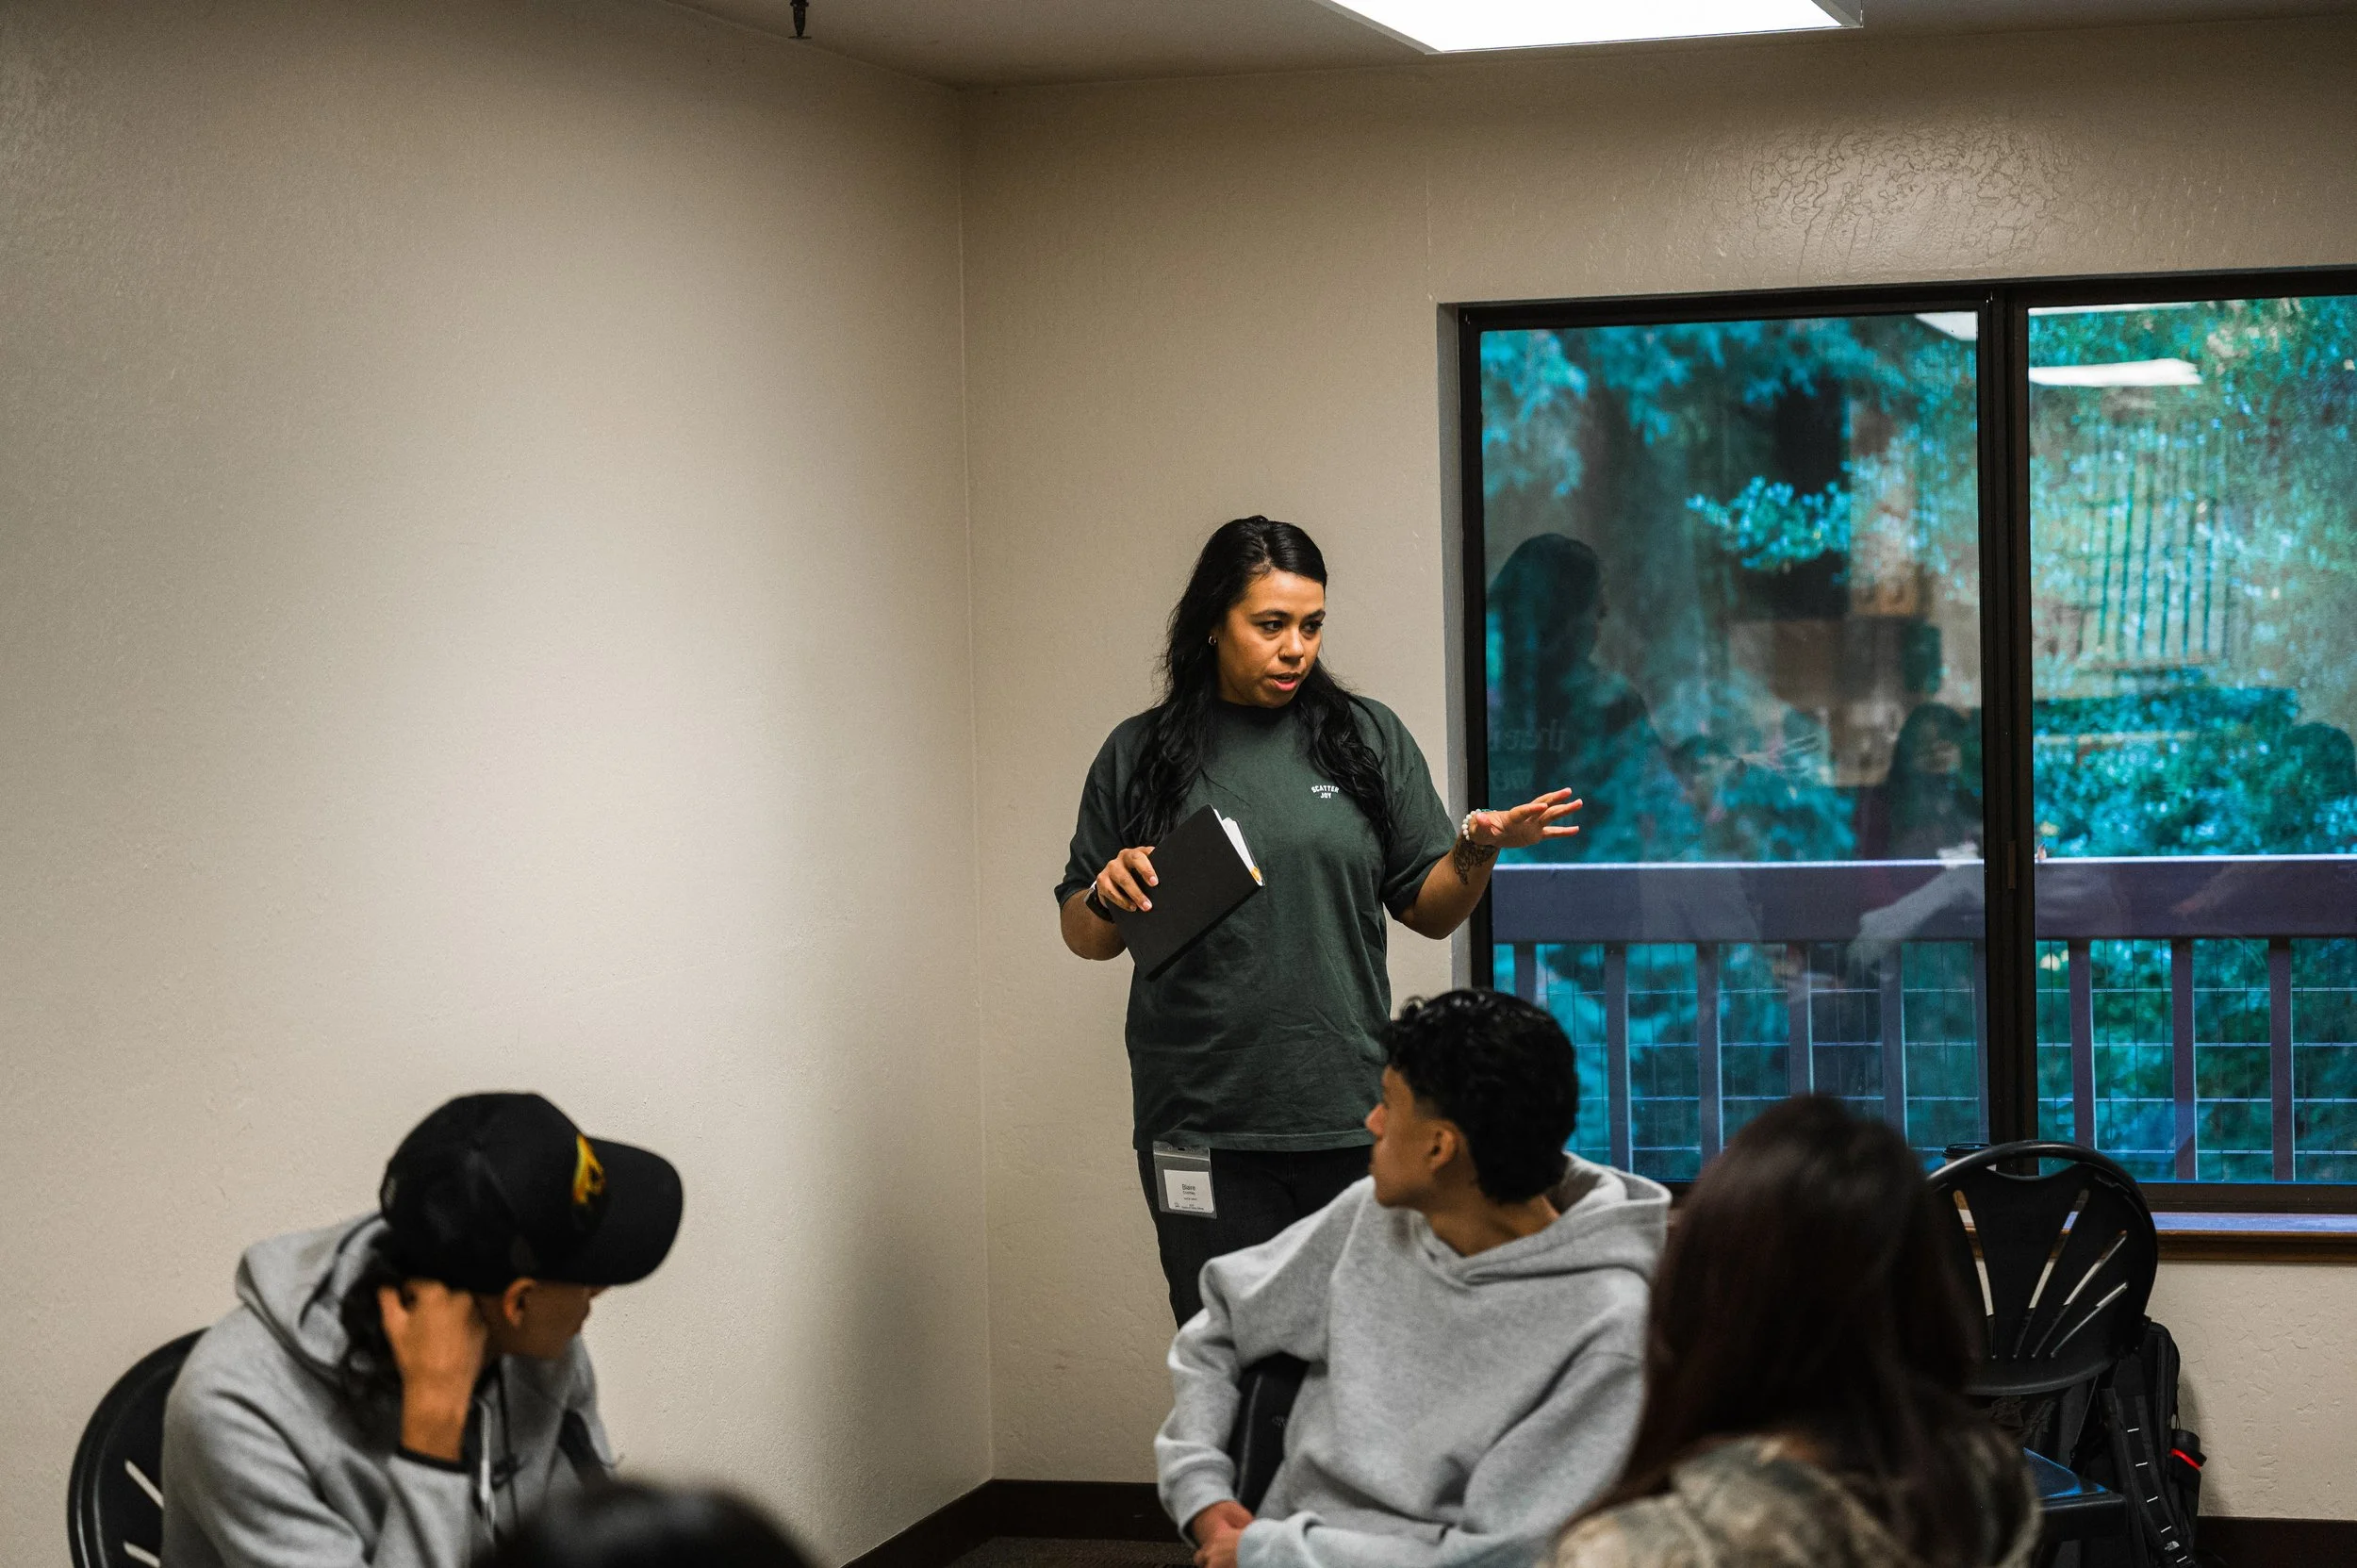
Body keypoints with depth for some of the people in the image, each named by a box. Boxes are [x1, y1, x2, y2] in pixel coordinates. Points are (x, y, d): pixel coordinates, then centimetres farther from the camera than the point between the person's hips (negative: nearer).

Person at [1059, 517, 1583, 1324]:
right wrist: (1109, 898, -9)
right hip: (1203, 1126, 0)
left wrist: (1477, 852, -10)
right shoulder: (1139, 754, 7)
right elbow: (1085, 938, 11)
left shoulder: (1367, 737, 8)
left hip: (1348, 1115, 1)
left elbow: (1429, 912, 9)